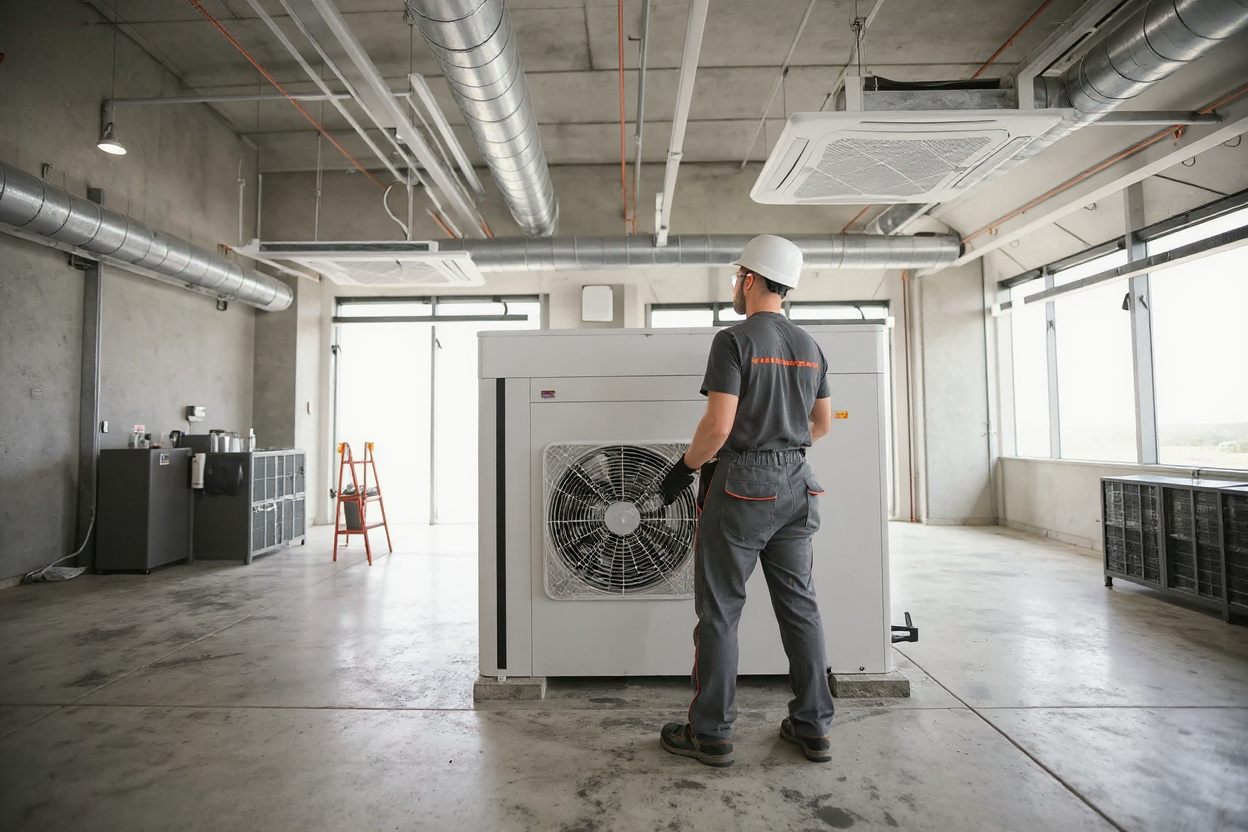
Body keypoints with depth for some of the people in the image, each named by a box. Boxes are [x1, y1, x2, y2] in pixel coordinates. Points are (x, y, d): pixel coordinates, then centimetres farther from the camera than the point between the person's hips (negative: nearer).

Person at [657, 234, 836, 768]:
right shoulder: (809, 347, 11)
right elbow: (822, 425, 17)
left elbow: (718, 427, -19)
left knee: (719, 611, 3)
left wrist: (685, 467, -4)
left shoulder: (734, 341, -12)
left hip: (742, 485, -7)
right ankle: (813, 728, 25)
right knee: (799, 605, 14)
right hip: (796, 484, 7)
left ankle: (710, 734, 15)